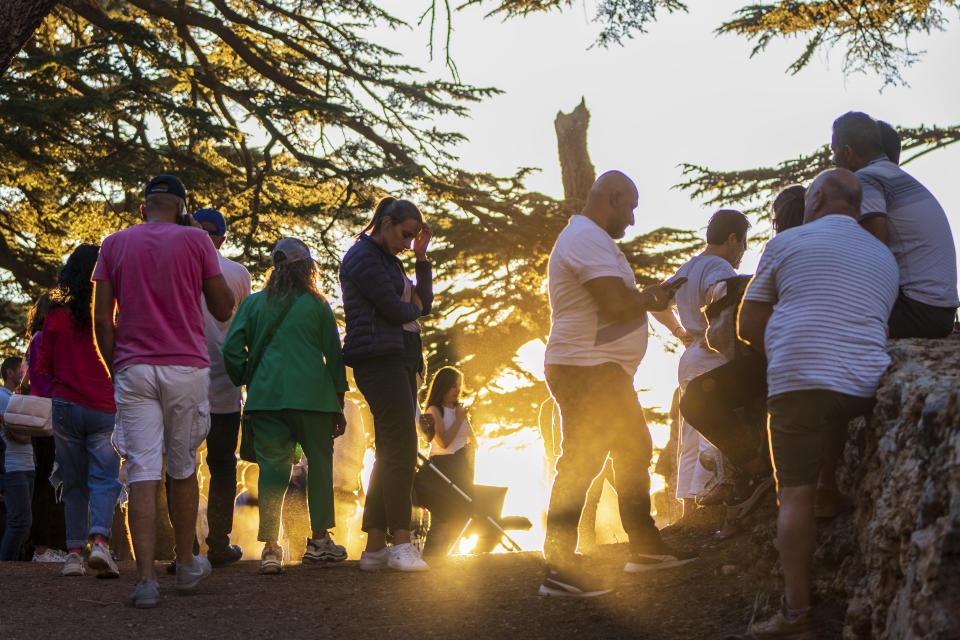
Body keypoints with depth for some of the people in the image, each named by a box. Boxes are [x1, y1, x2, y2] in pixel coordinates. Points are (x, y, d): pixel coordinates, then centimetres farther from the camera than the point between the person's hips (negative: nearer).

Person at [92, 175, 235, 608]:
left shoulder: (114, 244, 8)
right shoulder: (195, 240, 2)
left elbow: (102, 319, 4)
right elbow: (223, 310, 6)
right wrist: (203, 248, 13)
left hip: (133, 370, 1)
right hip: (186, 368, -1)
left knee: (142, 475, -4)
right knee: (183, 470, 13)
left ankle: (146, 579, -13)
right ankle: (187, 566, 24)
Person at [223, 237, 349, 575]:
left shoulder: (254, 303, 9)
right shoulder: (316, 305, 7)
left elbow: (232, 348, 0)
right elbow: (333, 355, 7)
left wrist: (246, 382, 13)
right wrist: (338, 405, 12)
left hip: (266, 395, 1)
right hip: (312, 394, -1)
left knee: (272, 466, 0)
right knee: (319, 462, 14)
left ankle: (270, 547, -12)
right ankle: (319, 541, 20)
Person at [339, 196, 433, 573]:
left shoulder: (388, 260, 25)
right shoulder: (363, 256, -5)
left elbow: (423, 304, 20)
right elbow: (393, 309, -13)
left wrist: (421, 258, 13)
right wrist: (411, 308, 9)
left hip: (401, 358, 10)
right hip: (378, 357, -10)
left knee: (391, 451, 4)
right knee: (402, 446, -16)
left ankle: (375, 547, 2)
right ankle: (401, 544, -19)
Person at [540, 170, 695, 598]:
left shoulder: (589, 238, 21)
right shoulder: (588, 239, -16)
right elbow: (617, 303, -24)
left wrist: (646, 296, 10)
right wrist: (652, 299, -6)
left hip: (604, 373, 12)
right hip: (586, 371, -12)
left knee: (634, 450, 18)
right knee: (580, 462, -12)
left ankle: (646, 547, 28)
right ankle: (558, 569, -12)